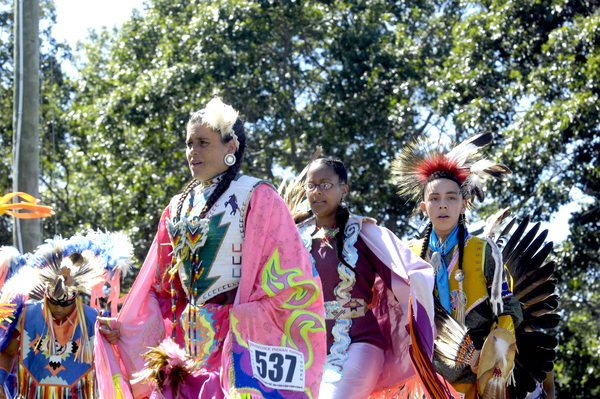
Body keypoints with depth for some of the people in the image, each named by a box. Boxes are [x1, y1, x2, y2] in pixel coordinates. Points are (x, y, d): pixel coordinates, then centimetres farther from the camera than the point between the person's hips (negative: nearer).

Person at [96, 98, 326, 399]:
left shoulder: (255, 198, -2)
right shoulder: (180, 206, 17)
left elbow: (288, 282, -9)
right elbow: (161, 285, 20)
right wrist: (124, 328, 8)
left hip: (236, 338, -6)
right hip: (187, 338, 6)